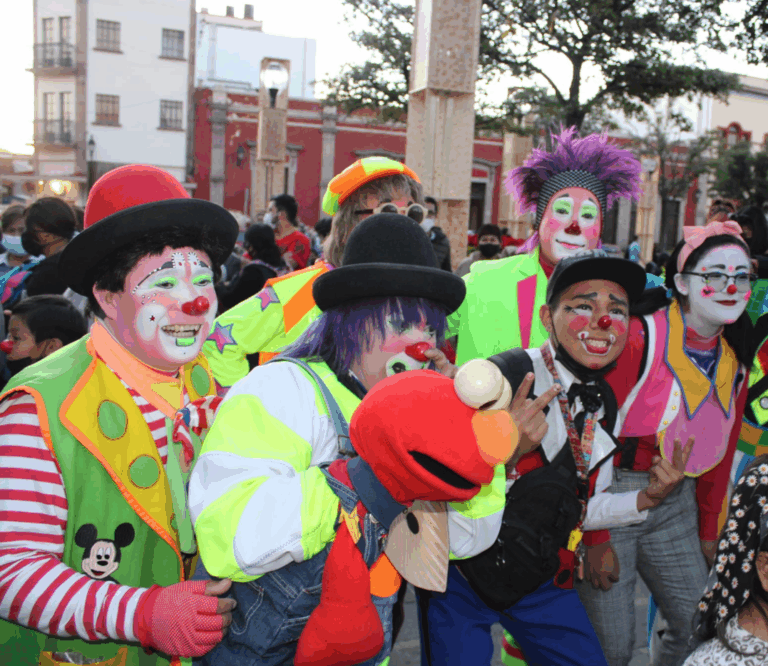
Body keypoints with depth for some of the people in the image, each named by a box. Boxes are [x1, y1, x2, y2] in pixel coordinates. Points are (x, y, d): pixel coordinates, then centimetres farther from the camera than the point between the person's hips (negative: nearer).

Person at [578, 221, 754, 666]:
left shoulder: (734, 361, 6)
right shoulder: (637, 338, -18)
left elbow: (720, 453, 16)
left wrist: (709, 532, 15)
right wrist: (596, 538, -17)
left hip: (676, 505, 7)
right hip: (609, 496, -6)